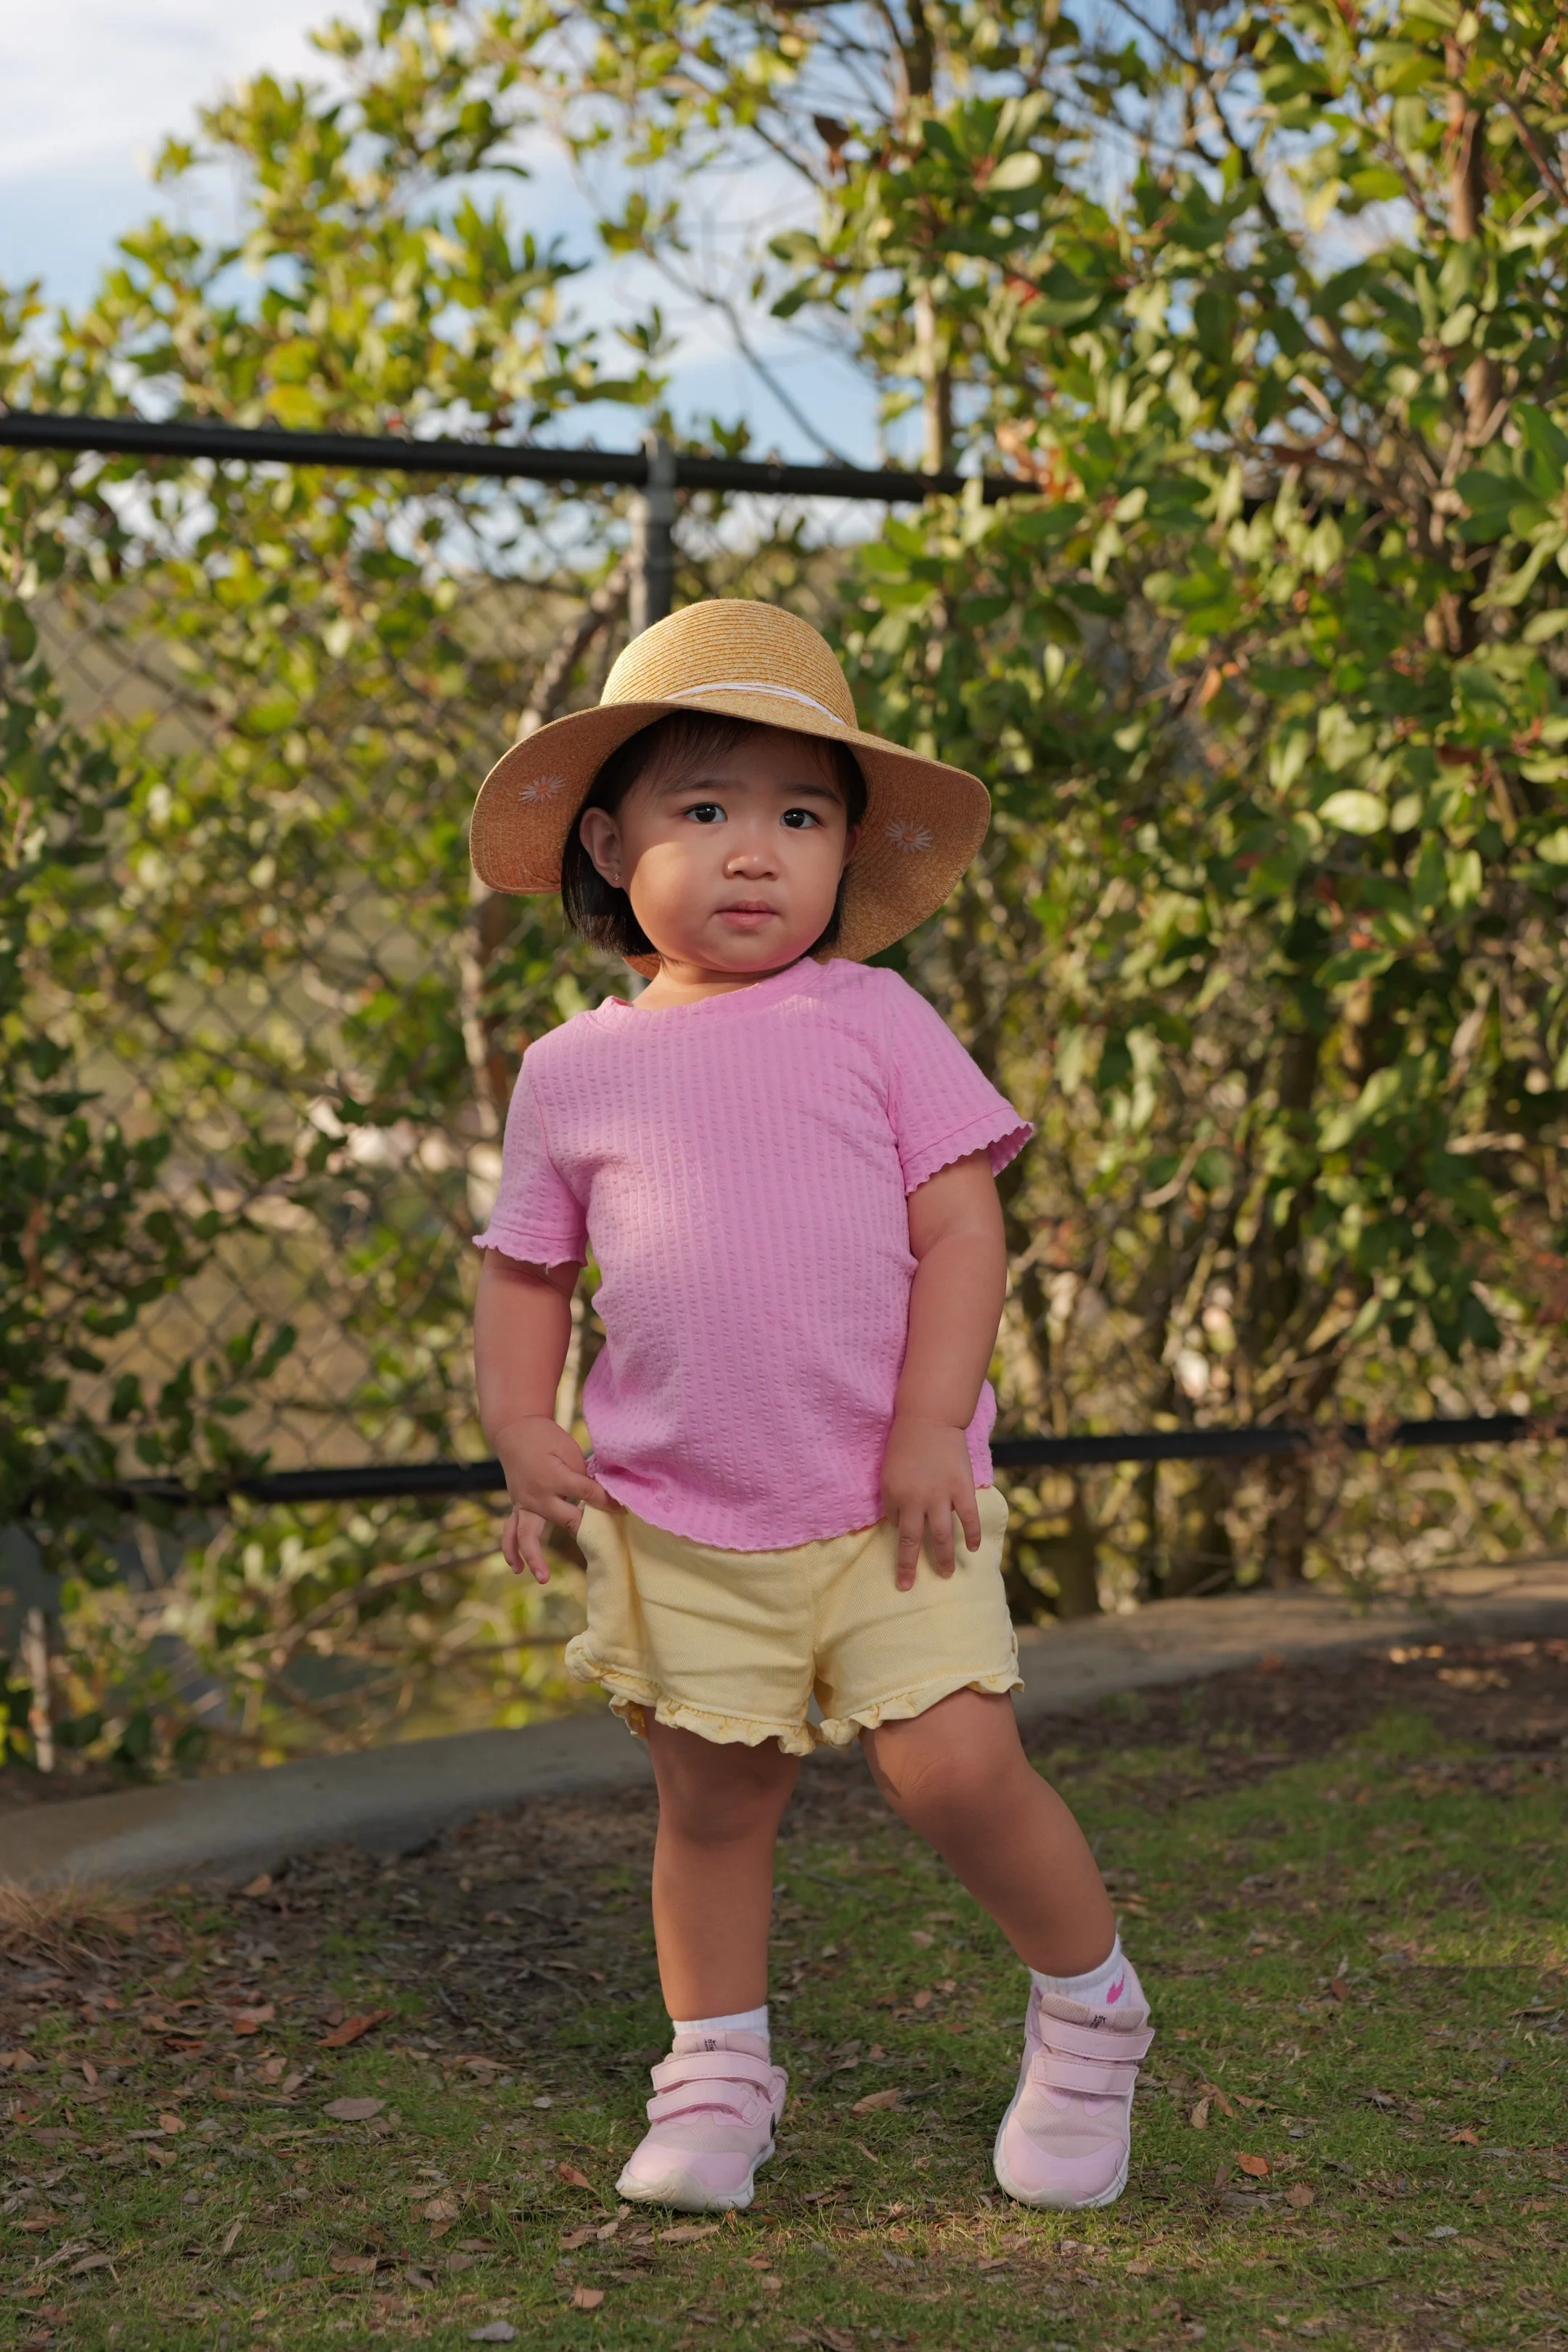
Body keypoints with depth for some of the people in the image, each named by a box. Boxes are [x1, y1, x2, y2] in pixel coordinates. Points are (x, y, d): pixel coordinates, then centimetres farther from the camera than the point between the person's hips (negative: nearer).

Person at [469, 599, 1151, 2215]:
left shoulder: (873, 1022, -1)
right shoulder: (574, 1070, 5)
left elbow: (961, 1228, -4)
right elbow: (527, 1268, 14)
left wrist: (929, 1428, -13)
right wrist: (519, 1427, -2)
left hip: (883, 1502, -2)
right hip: (675, 1523, 2)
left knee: (954, 1769, -9)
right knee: (711, 1796, 10)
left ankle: (1086, 2004, 17)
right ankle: (716, 2069, 29)